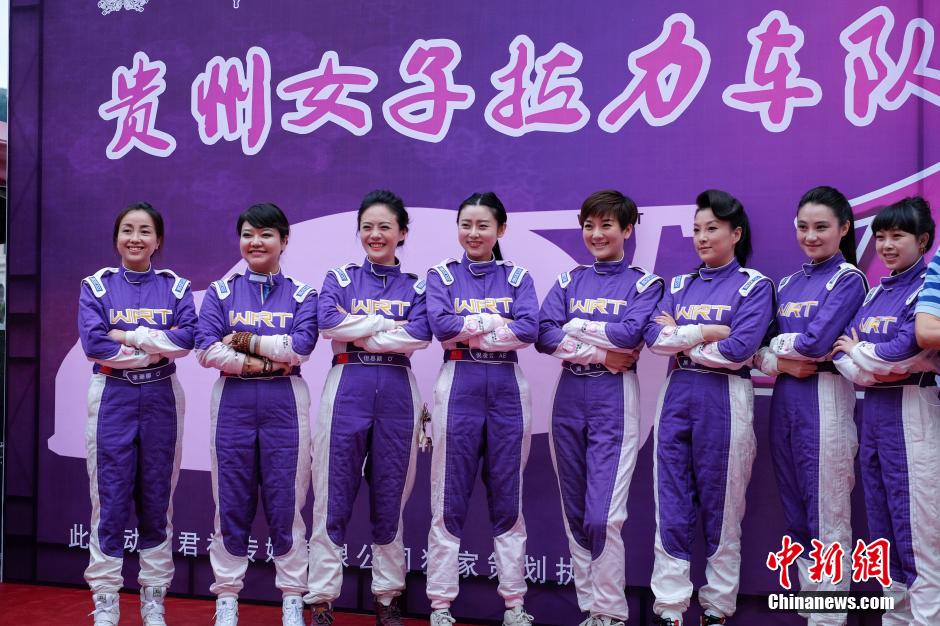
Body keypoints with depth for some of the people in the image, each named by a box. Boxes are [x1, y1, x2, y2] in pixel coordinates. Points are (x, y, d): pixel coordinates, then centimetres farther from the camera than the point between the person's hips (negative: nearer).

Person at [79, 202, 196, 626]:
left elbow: (187, 338, -10)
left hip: (161, 398, 1)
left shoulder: (176, 287, 6)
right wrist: (157, 345, -11)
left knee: (157, 497, 7)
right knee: (111, 499, -1)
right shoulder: (96, 286, 4)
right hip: (112, 397, -1)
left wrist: (128, 336, -13)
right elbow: (92, 342, -11)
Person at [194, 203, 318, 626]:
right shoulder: (220, 292, 8)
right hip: (232, 401, 1)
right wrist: (265, 362, -11)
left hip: (285, 404, -1)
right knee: (231, 501, 4)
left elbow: (301, 347, -10)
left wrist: (245, 340, -7)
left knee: (285, 500, 2)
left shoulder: (302, 296, 7)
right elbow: (206, 350, -5)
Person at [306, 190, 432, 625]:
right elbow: (328, 322, -11)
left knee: (390, 497, 7)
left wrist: (357, 332, -9)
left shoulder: (416, 287, 9)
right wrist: (387, 323, -8)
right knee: (334, 495, 0)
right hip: (347, 389, -1)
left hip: (397, 393, 1)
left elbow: (420, 336, -9)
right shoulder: (339, 278, 8)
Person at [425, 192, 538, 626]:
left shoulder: (517, 277, 9)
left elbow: (529, 331, -8)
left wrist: (466, 327, -10)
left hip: (507, 388, 1)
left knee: (508, 496, 7)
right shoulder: (442, 275, 6)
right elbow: (440, 326, -11)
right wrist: (497, 320, -9)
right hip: (458, 387, -1)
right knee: (449, 499, 1)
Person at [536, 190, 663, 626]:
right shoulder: (569, 281, 12)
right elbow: (544, 336, -3)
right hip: (569, 395, 4)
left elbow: (630, 334, -15)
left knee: (604, 515, -10)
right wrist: (600, 353, -12)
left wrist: (574, 327, -6)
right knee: (575, 512, 8)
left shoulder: (645, 284, 4)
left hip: (615, 398, -4)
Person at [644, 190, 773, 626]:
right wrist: (707, 332, -11)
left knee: (721, 508, 4)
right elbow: (654, 336, -1)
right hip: (676, 395, 4)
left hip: (725, 399, -4)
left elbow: (739, 349, -14)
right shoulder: (679, 286, 14)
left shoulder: (755, 286, 1)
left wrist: (680, 337, -5)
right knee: (671, 507, 3)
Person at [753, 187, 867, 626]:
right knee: (794, 513, 12)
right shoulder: (789, 283, 16)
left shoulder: (848, 279, -4)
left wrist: (773, 343, -2)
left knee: (827, 517, -1)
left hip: (823, 399, -7)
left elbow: (816, 342, -17)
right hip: (784, 397, 7)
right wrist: (777, 362, -10)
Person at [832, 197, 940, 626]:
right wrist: (873, 367, -11)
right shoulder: (875, 294, 15)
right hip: (872, 409, 8)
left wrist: (860, 354, -4)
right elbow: (842, 351, 9)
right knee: (881, 524, 13)